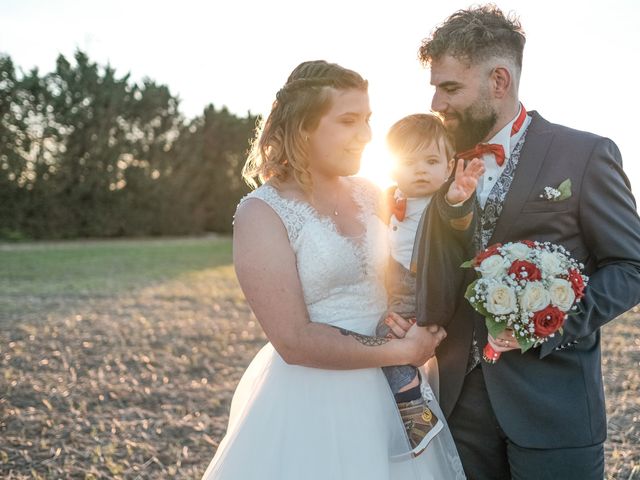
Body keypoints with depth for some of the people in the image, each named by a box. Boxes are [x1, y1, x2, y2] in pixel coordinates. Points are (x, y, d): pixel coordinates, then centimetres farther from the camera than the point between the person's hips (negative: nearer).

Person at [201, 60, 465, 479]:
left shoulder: (369, 195, 4)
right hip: (311, 407, -6)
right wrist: (401, 352, -14)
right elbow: (294, 341, -18)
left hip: (391, 395, 6)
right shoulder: (262, 213, -13)